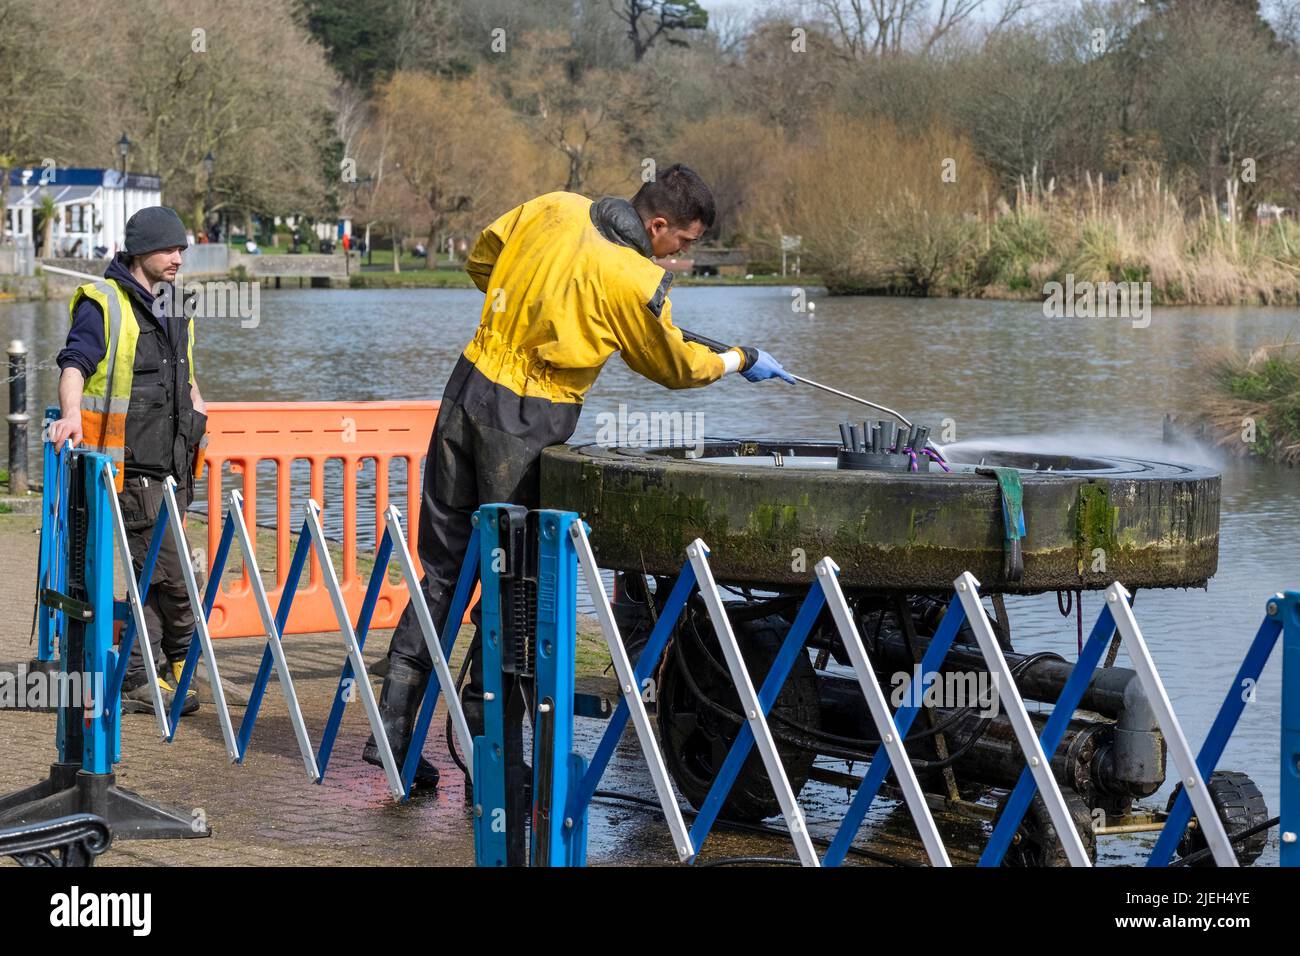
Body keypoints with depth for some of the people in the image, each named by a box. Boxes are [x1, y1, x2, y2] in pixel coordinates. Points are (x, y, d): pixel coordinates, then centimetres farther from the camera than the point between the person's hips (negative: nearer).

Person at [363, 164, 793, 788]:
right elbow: (674, 367, 3)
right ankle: (482, 740, 9)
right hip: (528, 426, -6)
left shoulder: (551, 209, 4)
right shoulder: (636, 282, -13)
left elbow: (480, 261, 19)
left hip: (470, 387, 6)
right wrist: (741, 361, 20)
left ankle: (392, 728, 11)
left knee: (441, 567, 11)